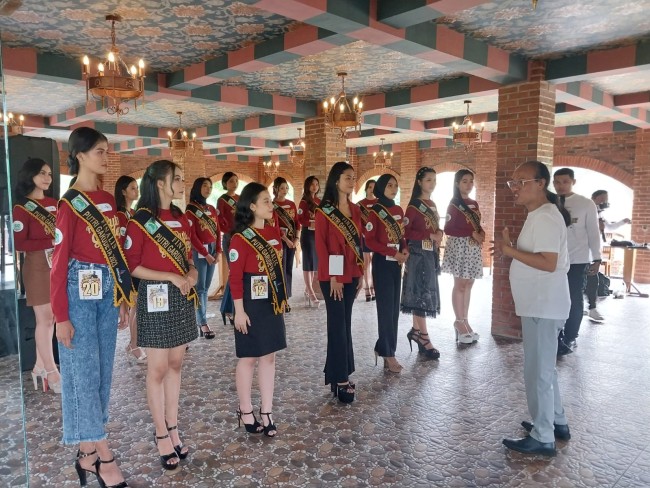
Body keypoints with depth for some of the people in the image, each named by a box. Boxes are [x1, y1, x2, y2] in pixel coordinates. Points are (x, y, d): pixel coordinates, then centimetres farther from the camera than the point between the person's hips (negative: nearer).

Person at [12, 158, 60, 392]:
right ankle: (51, 372, 6)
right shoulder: (22, 208, -6)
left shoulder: (54, 204, 13)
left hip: (58, 265, 6)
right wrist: (51, 242, -19)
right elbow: (19, 243, -12)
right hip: (38, 267, -6)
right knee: (44, 319, -2)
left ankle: (40, 367, 20)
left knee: (50, 318, 9)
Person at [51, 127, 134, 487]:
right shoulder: (69, 204, -10)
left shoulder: (109, 201, 10)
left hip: (108, 293, 7)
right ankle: (104, 458, 11)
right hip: (80, 293, -7)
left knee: (103, 371, 12)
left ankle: (88, 452, 26)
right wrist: (61, 317, -13)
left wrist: (123, 299, 13)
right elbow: (59, 263, -11)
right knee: (84, 372, 2)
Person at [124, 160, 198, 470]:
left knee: (175, 364, 13)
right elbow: (131, 265, -13)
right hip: (156, 298, -6)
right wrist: (171, 277, -18)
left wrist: (191, 273, -4)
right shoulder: (140, 221, -10)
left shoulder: (182, 219, 10)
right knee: (158, 368, 3)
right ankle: (161, 435, 16)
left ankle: (172, 428, 25)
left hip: (182, 298, 7)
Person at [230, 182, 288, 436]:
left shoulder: (275, 232, 7)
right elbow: (235, 278, -14)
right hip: (252, 305, -7)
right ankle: (245, 411, 23)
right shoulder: (240, 238, -14)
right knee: (249, 357, 6)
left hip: (272, 304, 7)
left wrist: (282, 298, 14)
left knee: (269, 356, 11)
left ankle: (266, 411, 22)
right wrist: (239, 311, -15)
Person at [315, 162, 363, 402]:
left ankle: (338, 373, 23)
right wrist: (332, 276, -15)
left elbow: (359, 242, 13)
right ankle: (340, 379, 5)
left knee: (345, 323, 11)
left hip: (352, 274, 7)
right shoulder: (324, 211, -9)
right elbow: (320, 246, -12)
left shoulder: (355, 210, 11)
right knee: (338, 325, -3)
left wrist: (360, 272, 9)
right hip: (333, 275, -7)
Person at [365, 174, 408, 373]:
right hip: (382, 262, -7)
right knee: (386, 308, -2)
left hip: (396, 263, 7)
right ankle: (388, 354, 7)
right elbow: (369, 241, -12)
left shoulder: (399, 211, 11)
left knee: (394, 307, 9)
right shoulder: (375, 212, -9)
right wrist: (393, 253, -18)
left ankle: (383, 347, 22)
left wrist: (405, 250, -4)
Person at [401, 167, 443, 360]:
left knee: (426, 291, 11)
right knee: (422, 293, -6)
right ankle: (424, 338, 0)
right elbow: (405, 231, -18)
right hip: (419, 252, -8)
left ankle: (415, 330, 22)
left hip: (431, 253, 8)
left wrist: (439, 234, 0)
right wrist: (430, 236, -20)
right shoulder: (414, 205, -11)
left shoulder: (432, 205, 14)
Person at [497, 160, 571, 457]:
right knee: (544, 368, 21)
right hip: (538, 304, 11)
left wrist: (509, 250, -25)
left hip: (543, 306, -11)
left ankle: (542, 438, 11)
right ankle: (556, 422, 35)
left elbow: (549, 263, -26)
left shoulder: (546, 217, -19)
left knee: (537, 371, -1)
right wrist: (510, 250, 6)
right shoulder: (537, 215, 14)